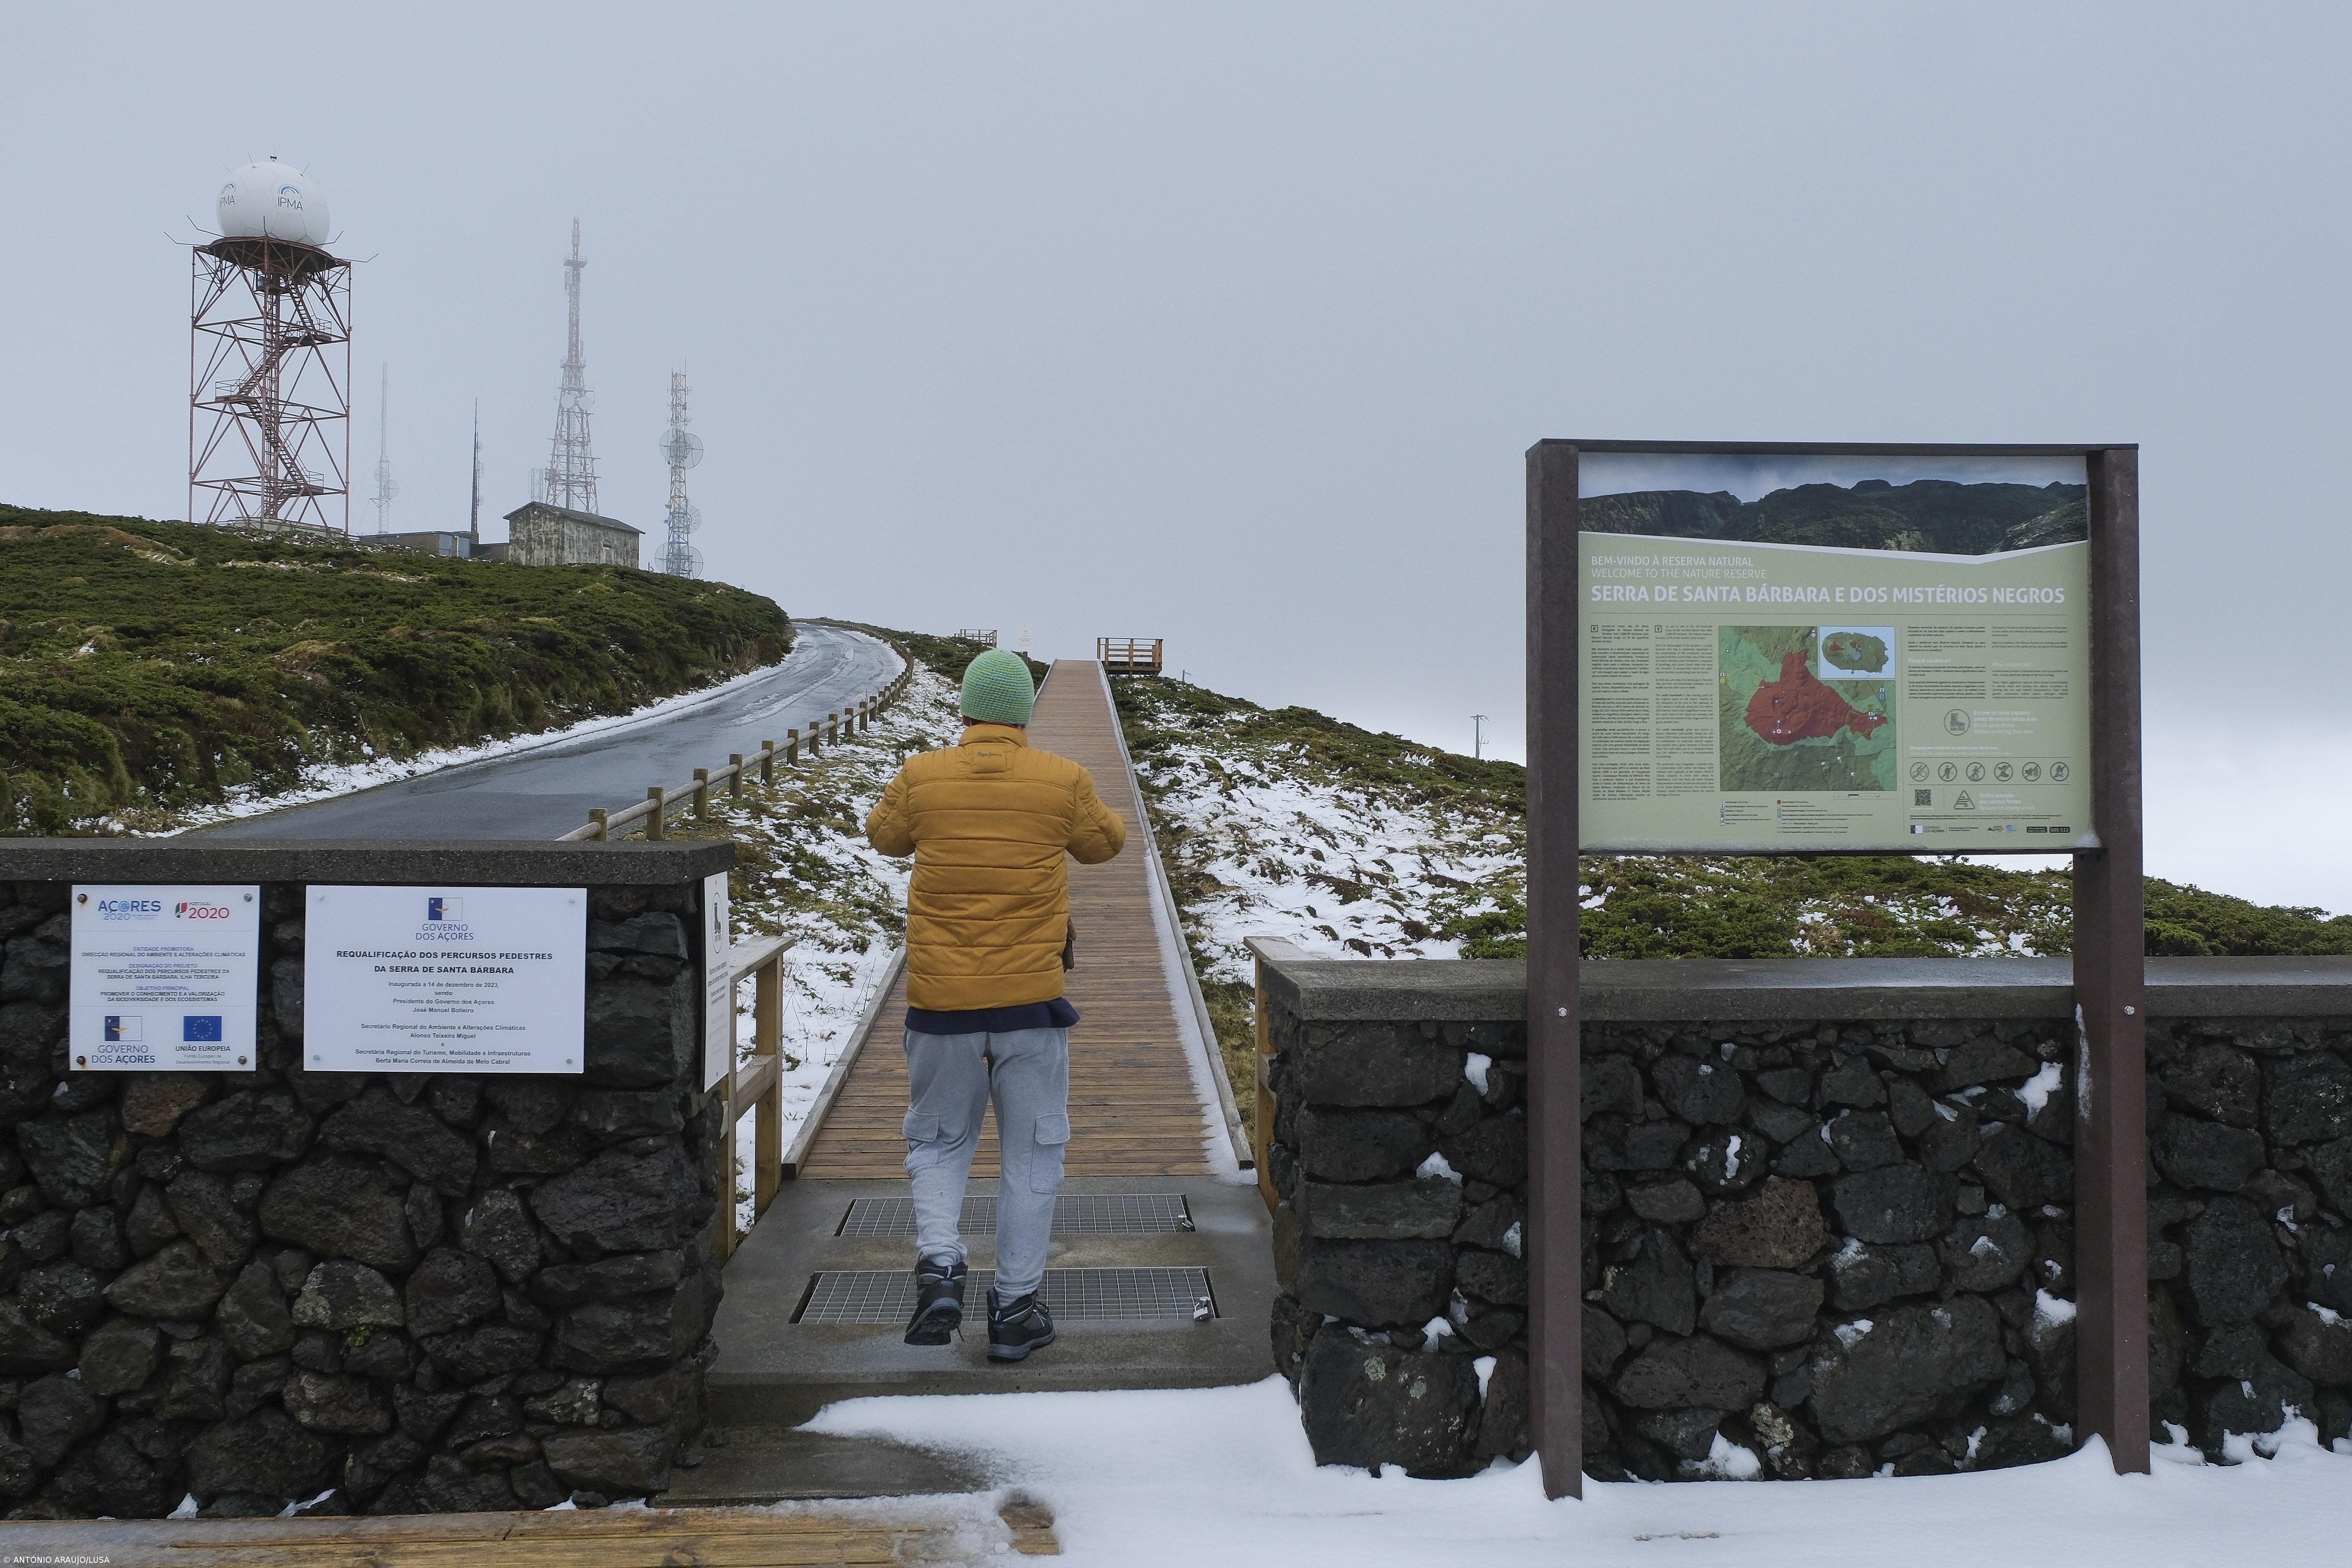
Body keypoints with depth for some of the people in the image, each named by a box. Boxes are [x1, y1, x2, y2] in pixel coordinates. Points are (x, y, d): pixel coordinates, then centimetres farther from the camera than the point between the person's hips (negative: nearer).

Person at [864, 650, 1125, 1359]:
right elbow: (1105, 843, 13)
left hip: (939, 1001, 1)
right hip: (1031, 1002, -1)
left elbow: (883, 836, 17)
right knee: (1031, 1155, 11)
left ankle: (939, 1262, -2)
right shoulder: (1063, 781, -5)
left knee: (939, 1141, 19)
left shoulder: (920, 778, -3)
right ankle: (1015, 1308, 16)